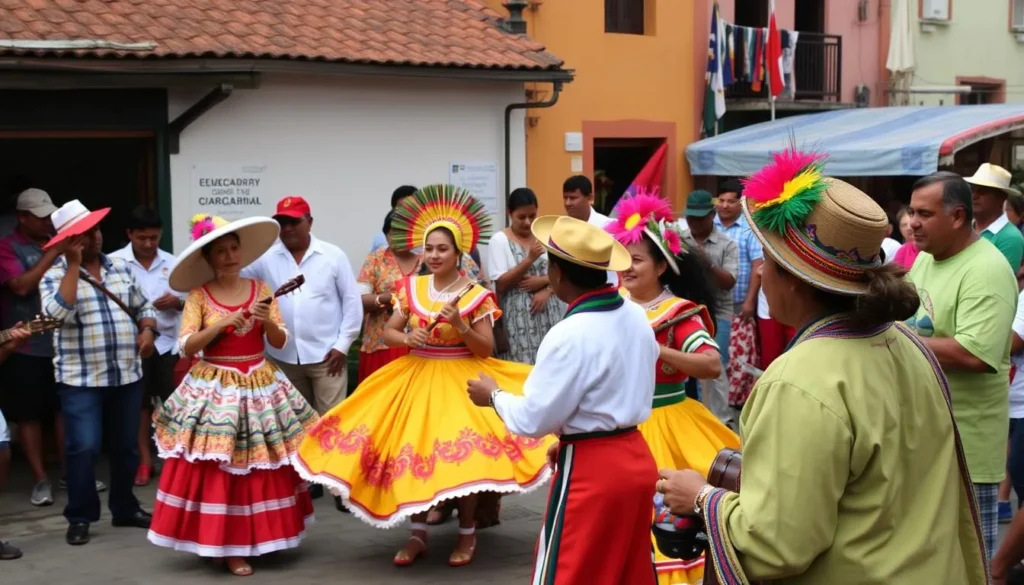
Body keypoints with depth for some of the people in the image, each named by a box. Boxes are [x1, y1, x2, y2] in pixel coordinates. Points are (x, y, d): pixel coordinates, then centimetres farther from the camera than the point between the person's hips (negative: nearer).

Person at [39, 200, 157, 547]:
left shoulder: (120, 268, 10)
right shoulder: (56, 275, -5)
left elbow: (143, 307, 18)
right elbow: (58, 314, -24)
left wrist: (147, 330, -4)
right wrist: (74, 265, -20)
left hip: (127, 375, 5)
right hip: (81, 379, -5)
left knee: (126, 446, 12)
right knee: (83, 448, -7)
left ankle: (124, 508, 27)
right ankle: (80, 517, 7)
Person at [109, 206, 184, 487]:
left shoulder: (172, 262, 4)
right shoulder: (114, 262, -5)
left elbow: (189, 300, 9)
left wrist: (177, 302, -13)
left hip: (168, 341, 2)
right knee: (140, 403, 7)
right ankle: (144, 460, 17)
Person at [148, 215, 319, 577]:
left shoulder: (260, 289, 5)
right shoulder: (199, 295, -2)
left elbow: (281, 342, 4)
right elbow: (185, 347, -8)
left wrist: (268, 321, -16)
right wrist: (222, 324, -19)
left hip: (260, 387, 3)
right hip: (215, 390, -3)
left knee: (263, 468, 5)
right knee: (217, 470, -5)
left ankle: (260, 538, 19)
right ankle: (224, 546, 5)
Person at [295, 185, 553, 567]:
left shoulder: (475, 296, -7)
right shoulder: (412, 289, 3)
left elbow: (486, 350, -8)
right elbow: (388, 333, 8)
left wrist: (460, 325, -22)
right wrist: (407, 338, -13)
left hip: (460, 382, -4)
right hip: (415, 379, 4)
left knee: (462, 455, -7)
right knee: (412, 451, 2)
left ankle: (467, 533, 12)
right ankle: (418, 535, 16)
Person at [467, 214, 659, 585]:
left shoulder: (570, 335, -21)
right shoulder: (636, 316, 4)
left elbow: (531, 419, -16)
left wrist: (494, 395, 3)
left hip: (592, 471, -8)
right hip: (635, 458, 8)